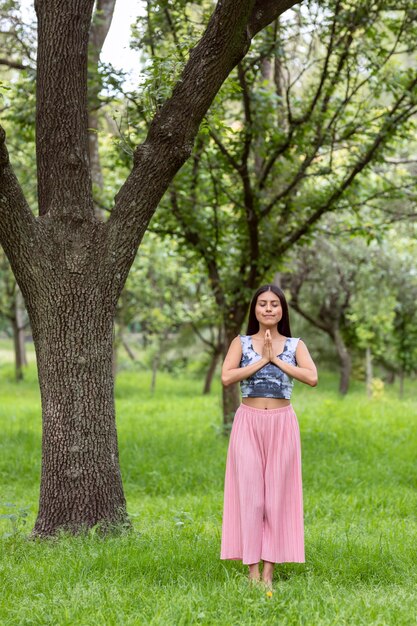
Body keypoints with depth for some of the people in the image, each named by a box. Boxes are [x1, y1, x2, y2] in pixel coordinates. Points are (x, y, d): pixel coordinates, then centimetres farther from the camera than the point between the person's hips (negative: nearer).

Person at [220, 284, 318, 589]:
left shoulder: (295, 345, 6)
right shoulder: (241, 343, 5)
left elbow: (312, 378, -11)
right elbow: (226, 377, -11)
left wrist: (276, 359, -10)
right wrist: (261, 360, -11)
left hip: (282, 424, 1)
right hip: (248, 423, -1)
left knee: (278, 492, 1)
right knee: (249, 491, -3)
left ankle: (269, 569, 6)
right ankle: (252, 568, 2)